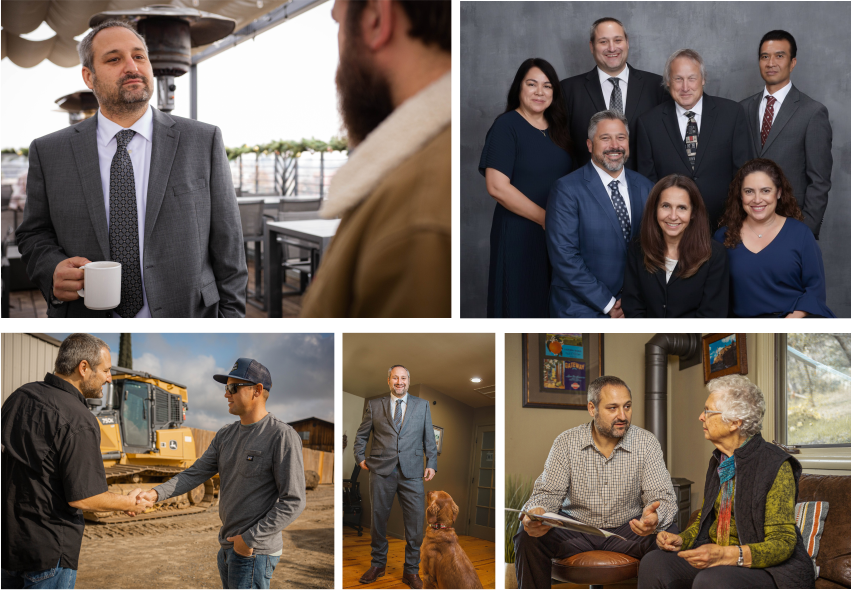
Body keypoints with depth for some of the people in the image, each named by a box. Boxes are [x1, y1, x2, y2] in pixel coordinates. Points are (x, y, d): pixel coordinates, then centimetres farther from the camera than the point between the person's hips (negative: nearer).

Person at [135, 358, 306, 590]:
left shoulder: (282, 436, -14)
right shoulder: (226, 435, 11)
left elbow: (293, 502, -16)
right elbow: (194, 474, 7)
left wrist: (251, 539, -17)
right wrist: (157, 493, -11)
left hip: (254, 552, -8)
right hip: (229, 547, 8)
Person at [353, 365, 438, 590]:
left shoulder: (422, 406, 11)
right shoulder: (374, 405, 9)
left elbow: (429, 438, 12)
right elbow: (361, 435, 16)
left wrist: (431, 463, 3)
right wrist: (360, 458, 7)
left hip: (412, 472, 0)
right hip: (381, 471, 0)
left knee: (415, 523, -1)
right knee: (378, 519, 8)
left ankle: (411, 571, 11)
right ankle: (378, 564, 25)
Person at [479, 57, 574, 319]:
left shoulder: (557, 128, 10)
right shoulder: (506, 126, -9)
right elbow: (497, 187, -17)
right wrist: (546, 219, -16)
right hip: (520, 235, -6)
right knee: (521, 304, 2)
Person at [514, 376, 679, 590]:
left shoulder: (646, 443, -6)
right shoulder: (566, 442, -4)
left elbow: (662, 497, -10)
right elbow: (548, 492, -6)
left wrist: (654, 518, -37)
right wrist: (536, 512, -32)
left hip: (628, 529, 0)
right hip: (575, 529, 0)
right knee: (528, 537, -27)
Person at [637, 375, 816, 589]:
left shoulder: (776, 465, -13)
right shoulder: (718, 461, 12)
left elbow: (783, 543, -17)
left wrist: (724, 555, -31)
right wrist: (681, 540, 2)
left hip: (768, 569, -7)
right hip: (717, 559, 7)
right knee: (653, 563, -18)